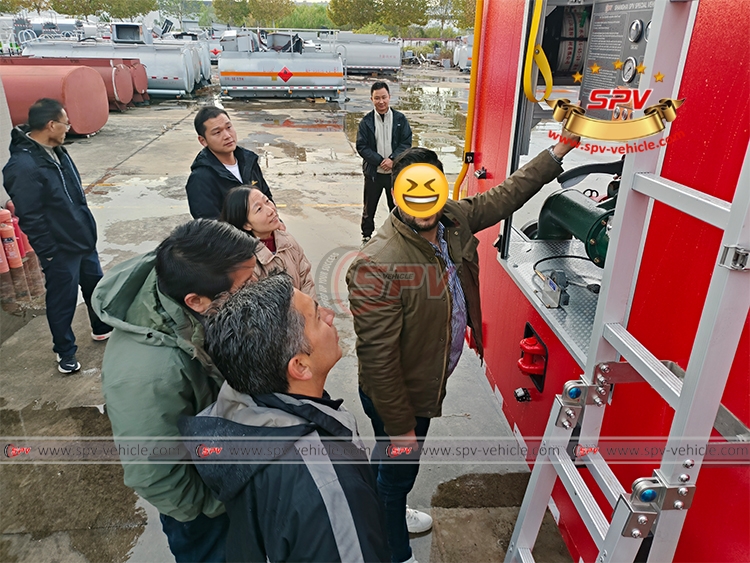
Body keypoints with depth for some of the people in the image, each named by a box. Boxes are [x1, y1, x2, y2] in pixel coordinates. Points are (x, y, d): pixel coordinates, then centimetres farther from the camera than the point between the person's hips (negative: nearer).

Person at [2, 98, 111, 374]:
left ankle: (102, 328, 45)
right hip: (60, 251, -8)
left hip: (84, 239, 8)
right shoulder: (23, 167, -25)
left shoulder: (56, 151, 2)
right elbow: (29, 218, -22)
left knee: (95, 285, 23)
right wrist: (49, 254, -16)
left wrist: (88, 231, 16)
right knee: (62, 302, 9)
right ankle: (65, 352, 27)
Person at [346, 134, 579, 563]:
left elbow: (506, 196, 7)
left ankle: (393, 515, 61)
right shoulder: (377, 267, -33)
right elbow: (378, 359, -29)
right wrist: (400, 426, -20)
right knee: (397, 468, 16)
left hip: (429, 384, 8)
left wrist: (558, 151, 5)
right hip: (396, 397, -8)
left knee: (405, 466, 31)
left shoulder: (455, 220, -9)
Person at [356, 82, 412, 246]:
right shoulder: (366, 121, -4)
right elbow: (362, 146, -8)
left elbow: (406, 143, -4)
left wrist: (392, 160, -18)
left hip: (395, 171, 1)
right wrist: (380, 161, -17)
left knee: (396, 207, 13)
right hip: (373, 172, 0)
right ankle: (367, 235, 29)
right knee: (369, 207, 11)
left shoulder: (400, 119, -2)